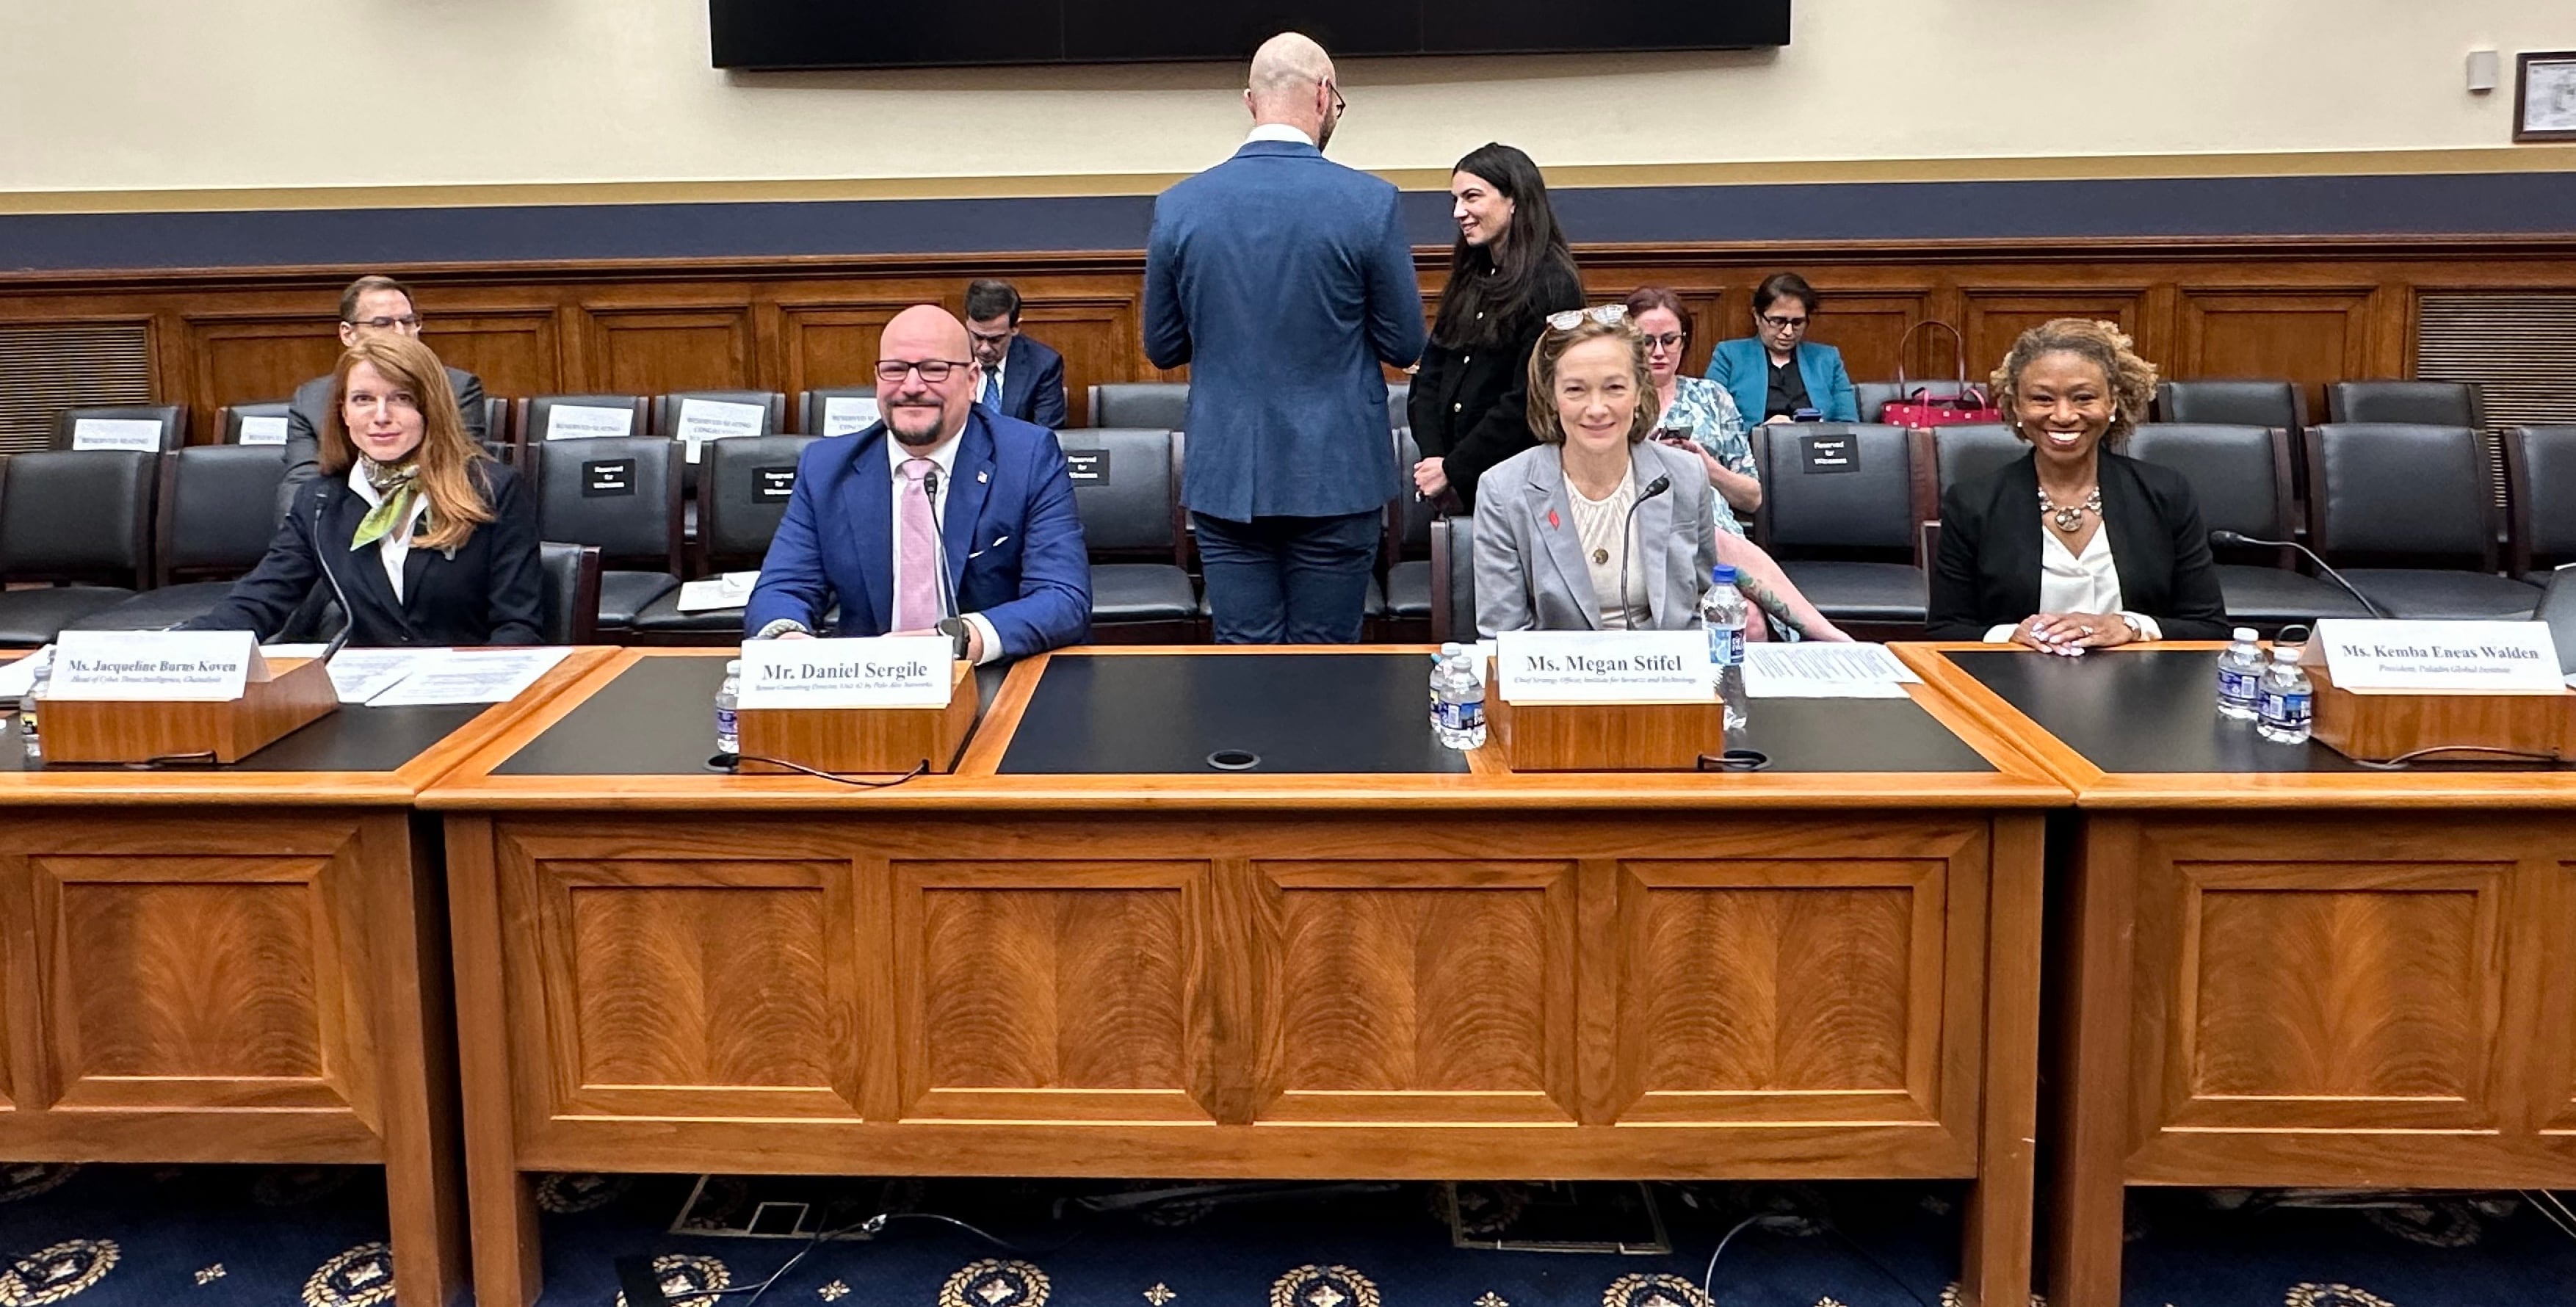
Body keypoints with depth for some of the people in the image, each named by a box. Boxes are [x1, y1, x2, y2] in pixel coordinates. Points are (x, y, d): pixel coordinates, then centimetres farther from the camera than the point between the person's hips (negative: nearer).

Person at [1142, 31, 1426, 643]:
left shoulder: (1179, 205, -2)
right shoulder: (1370, 202, -9)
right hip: (1336, 477, -2)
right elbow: (1405, 345, -2)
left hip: (1225, 477, 2)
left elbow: (1161, 347, 7)